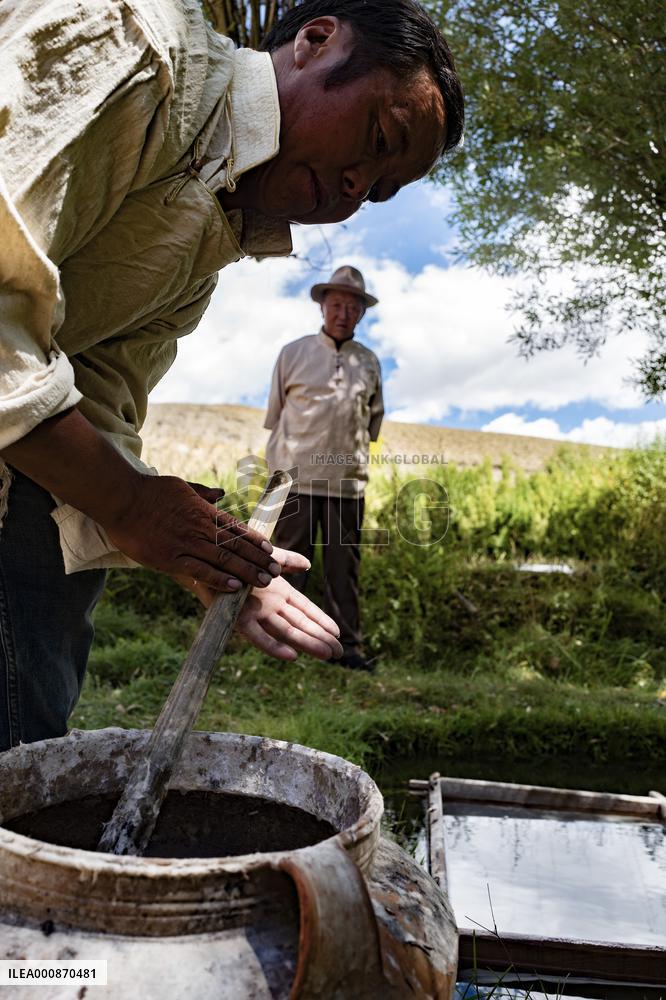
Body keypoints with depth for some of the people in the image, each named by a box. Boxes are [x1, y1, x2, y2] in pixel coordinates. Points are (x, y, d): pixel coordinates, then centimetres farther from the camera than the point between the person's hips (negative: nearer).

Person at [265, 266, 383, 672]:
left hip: (348, 481, 2)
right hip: (298, 478, -2)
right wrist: (278, 467, 13)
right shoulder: (294, 353, 5)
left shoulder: (370, 362, 11)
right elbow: (275, 415, 12)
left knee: (345, 568, 6)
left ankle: (349, 646, 11)